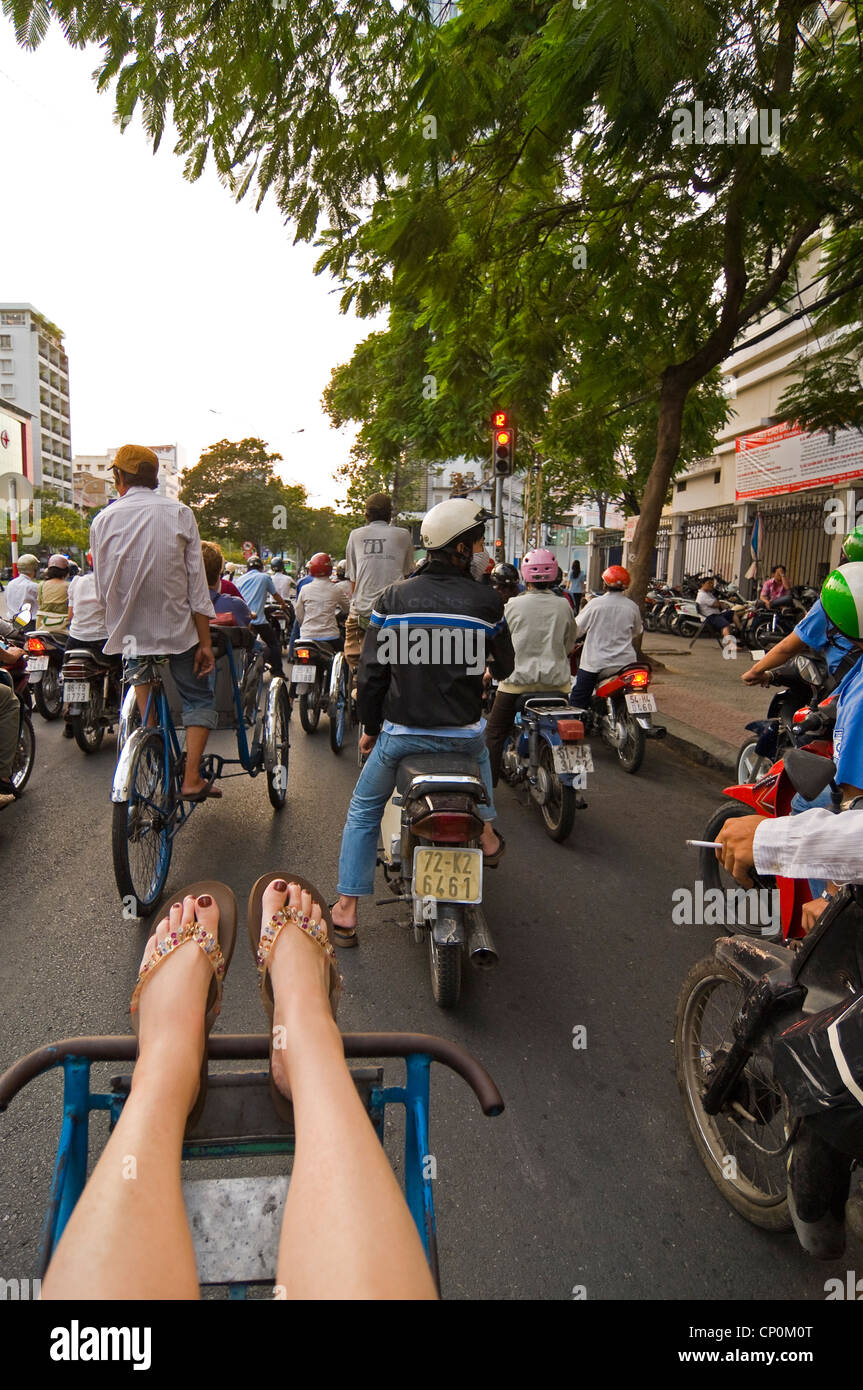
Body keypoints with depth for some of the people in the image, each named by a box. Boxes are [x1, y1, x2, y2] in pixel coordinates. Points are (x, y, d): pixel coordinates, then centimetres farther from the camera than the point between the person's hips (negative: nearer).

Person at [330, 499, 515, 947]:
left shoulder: (393, 597, -5)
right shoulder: (485, 600, -9)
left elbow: (371, 673, -4)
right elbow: (504, 667, 4)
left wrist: (369, 727, 9)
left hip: (400, 731, 0)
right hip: (461, 731, 1)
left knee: (363, 811, 18)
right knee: (480, 751, 38)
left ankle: (346, 911, 17)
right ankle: (486, 831, 45)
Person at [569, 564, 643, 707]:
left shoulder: (595, 603, -10)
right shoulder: (632, 607, 0)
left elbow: (576, 629, -2)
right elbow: (637, 632, 17)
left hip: (595, 662, -3)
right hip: (624, 662, 3)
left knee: (578, 701, 5)